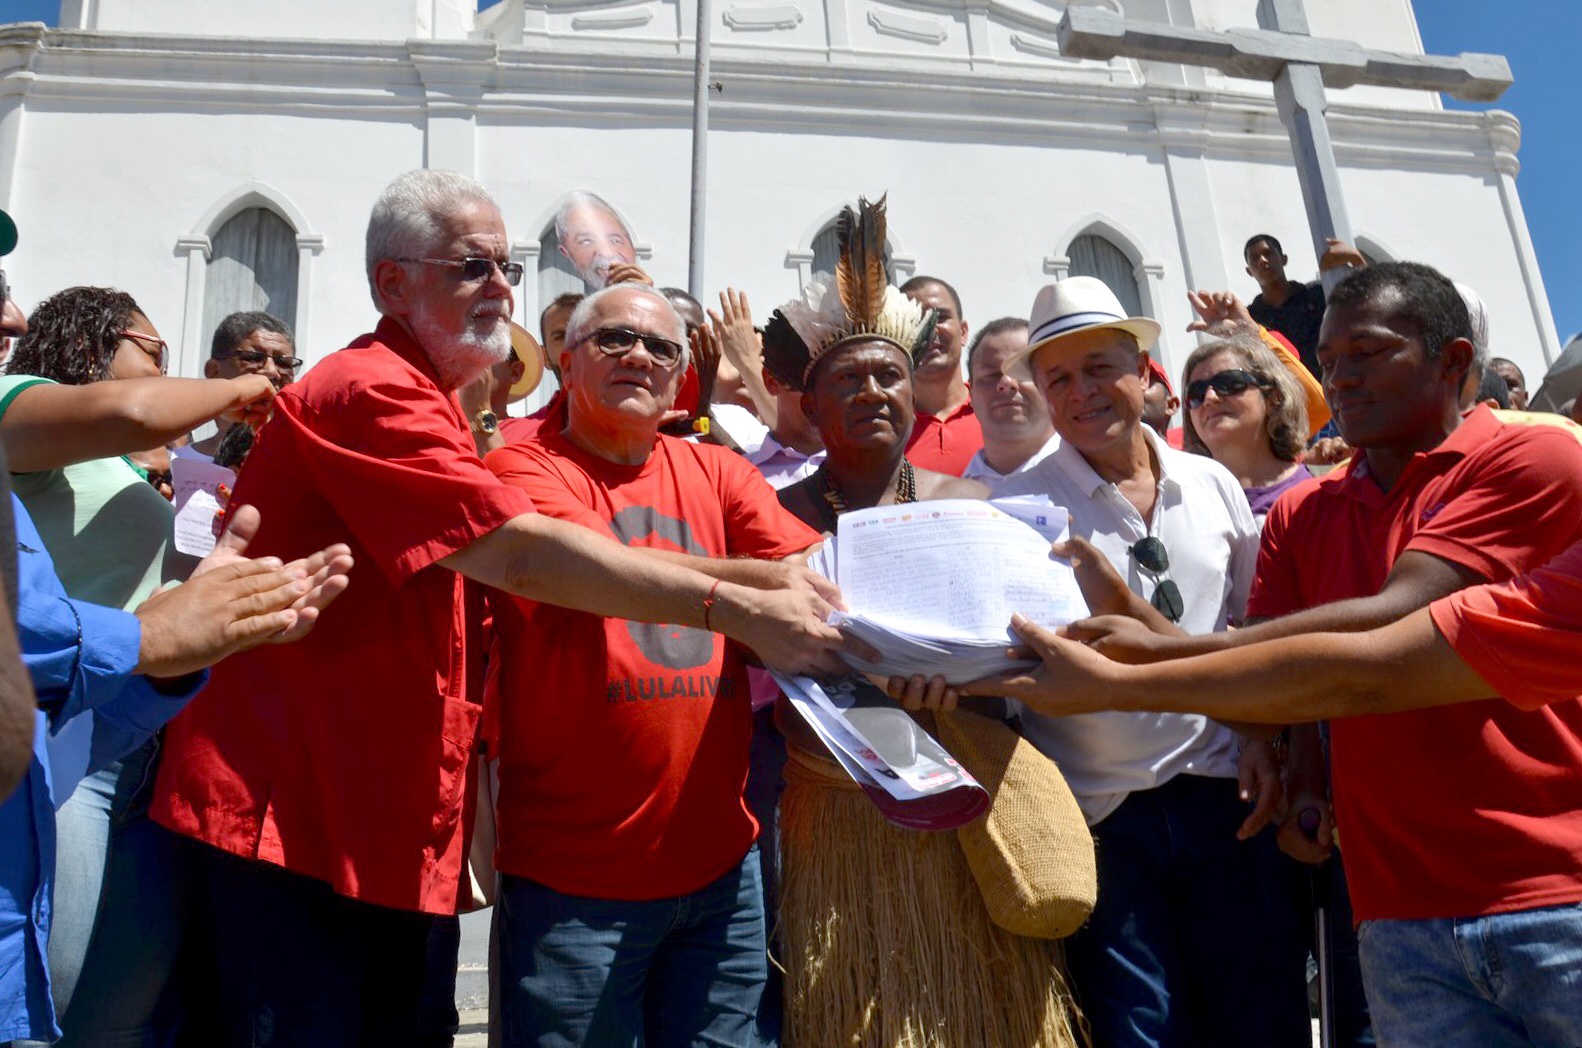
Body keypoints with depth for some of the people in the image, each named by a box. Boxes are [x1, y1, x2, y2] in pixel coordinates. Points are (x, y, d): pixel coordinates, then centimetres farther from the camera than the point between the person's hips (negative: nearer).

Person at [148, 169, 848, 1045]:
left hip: (396, 830, 10)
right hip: (296, 814, -9)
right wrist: (737, 610, -24)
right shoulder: (369, 391, -14)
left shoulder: (430, 403, 19)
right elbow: (522, 555, -25)